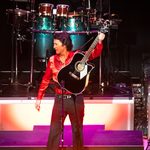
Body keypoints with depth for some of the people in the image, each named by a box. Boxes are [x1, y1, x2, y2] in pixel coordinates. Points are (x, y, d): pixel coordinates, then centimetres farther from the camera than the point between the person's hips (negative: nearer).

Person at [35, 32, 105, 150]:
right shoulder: (52, 60, 1)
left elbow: (95, 53, -6)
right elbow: (45, 80, 7)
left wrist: (99, 41, -25)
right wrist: (39, 98, 8)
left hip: (75, 99, -1)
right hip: (59, 99, 1)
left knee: (77, 130, 11)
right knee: (54, 131, 4)